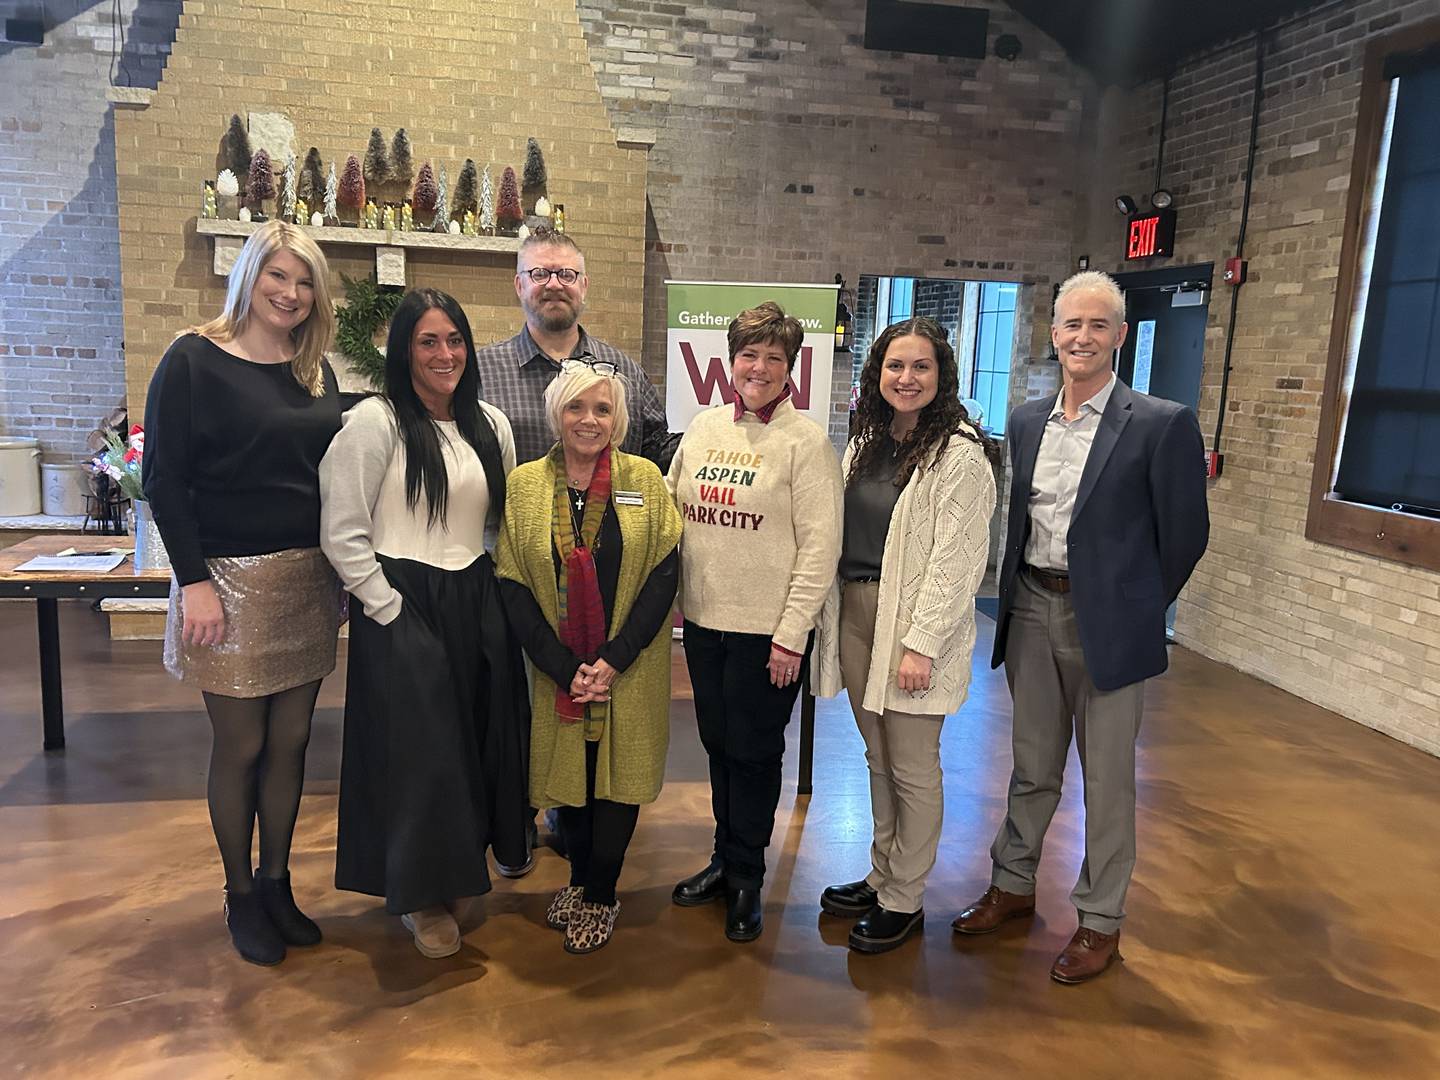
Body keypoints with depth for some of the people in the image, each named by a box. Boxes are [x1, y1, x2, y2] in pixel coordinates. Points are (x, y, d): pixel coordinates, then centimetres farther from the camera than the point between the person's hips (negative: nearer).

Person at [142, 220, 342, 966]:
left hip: (309, 580, 5)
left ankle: (277, 882, 27)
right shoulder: (194, 360, -5)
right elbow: (164, 477, -9)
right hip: (230, 578, -5)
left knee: (291, 740, 11)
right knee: (240, 746, 4)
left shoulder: (316, 370, 10)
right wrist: (192, 580, -14)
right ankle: (240, 895, 23)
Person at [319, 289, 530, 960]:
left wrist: (498, 595, 6)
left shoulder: (490, 425, 9)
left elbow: (508, 520, 15)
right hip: (401, 608, -5)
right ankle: (419, 894, 22)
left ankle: (457, 867, 34)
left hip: (476, 605, 6)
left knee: (477, 740, 12)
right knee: (415, 749, 2)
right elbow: (341, 534, -11)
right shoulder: (374, 422, -8)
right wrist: (389, 606, -12)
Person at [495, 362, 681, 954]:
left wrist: (613, 660, -14)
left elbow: (664, 574, -6)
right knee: (569, 771, 12)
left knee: (618, 772, 6)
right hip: (557, 670, 1)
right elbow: (513, 587, -3)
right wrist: (565, 669, -11)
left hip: (630, 670, -1)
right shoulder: (525, 484, -1)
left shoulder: (644, 479, -3)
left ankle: (600, 895, 25)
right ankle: (578, 877, 35)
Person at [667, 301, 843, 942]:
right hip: (702, 620, 5)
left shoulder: (806, 440, -10)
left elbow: (820, 545, -12)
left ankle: (746, 878, 27)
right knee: (718, 745, 17)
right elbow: (672, 516, 14)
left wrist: (791, 635, -15)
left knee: (754, 752, 8)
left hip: (767, 630, -5)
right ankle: (725, 860, 36)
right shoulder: (704, 426, 6)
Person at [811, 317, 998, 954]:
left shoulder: (960, 454, -11)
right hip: (855, 615, 7)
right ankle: (881, 877, 32)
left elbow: (956, 560, -15)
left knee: (912, 769, 5)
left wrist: (922, 644, -18)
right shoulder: (865, 447, 12)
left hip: (913, 623, -7)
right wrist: (830, 616, 8)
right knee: (878, 759, 18)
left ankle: (903, 901, 20)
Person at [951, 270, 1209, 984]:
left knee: (1107, 780, 9)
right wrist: (1019, 598, 10)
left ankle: (1101, 921, 27)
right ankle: (1012, 885, 36)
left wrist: (1134, 609, 1)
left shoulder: (1162, 425, -11)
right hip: (1032, 612, 5)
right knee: (1032, 766, 18)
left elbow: (1184, 534, -5)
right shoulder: (1026, 421, 6)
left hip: (1108, 623, -4)